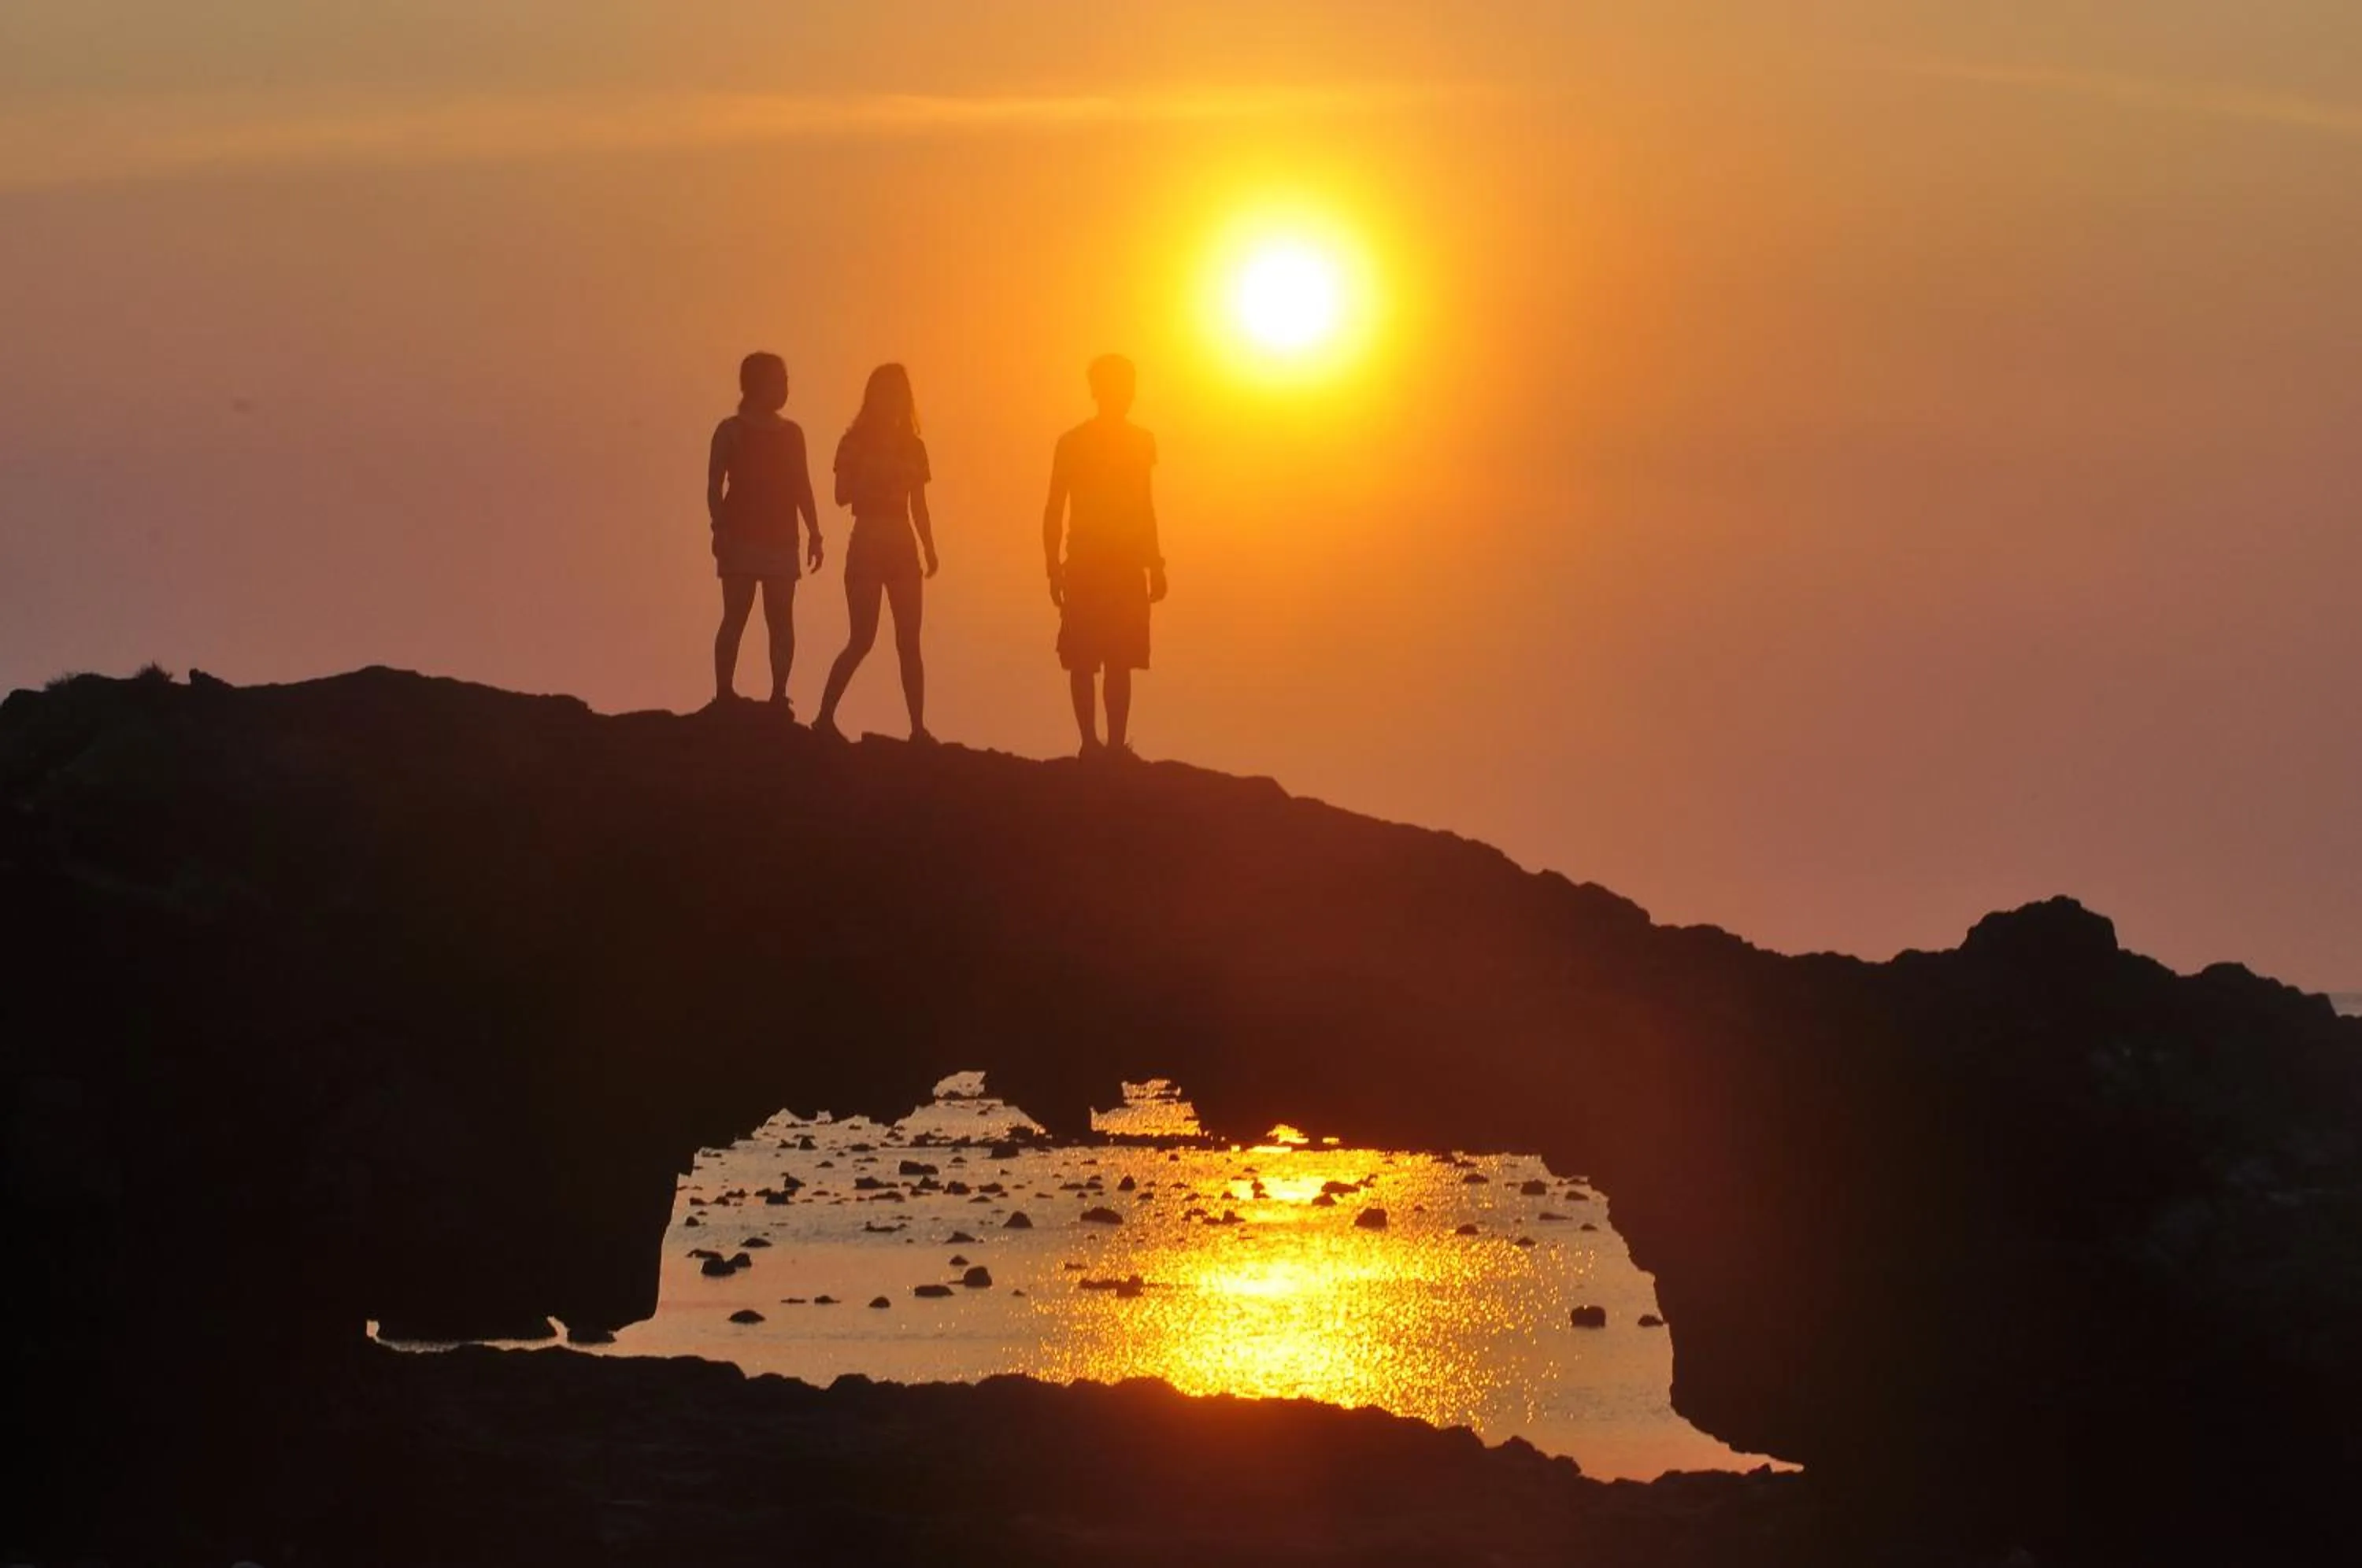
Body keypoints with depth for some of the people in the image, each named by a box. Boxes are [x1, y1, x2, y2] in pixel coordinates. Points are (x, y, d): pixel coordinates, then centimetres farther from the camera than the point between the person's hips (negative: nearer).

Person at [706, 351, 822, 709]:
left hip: (781, 541, 4)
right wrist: (720, 531, -17)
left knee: (781, 621, 0)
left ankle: (779, 697, 1)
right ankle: (724, 695, -8)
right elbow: (715, 486, -5)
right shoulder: (731, 431, 0)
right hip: (741, 540, -4)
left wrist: (814, 534, 6)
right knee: (735, 618, -8)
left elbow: (802, 488, 14)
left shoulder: (791, 434, 14)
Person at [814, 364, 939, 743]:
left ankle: (918, 728, -1)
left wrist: (930, 550, 4)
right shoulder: (856, 442, 0)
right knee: (862, 640, -9)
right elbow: (842, 495, -9)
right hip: (866, 546, -4)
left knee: (908, 643, 0)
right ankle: (825, 717, -2)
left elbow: (919, 506, 13)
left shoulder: (912, 447, 12)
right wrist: (869, 480, -24)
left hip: (903, 548, 4)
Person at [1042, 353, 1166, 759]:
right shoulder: (1072, 443, -1)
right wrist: (1054, 568, -5)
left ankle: (1116, 745, -3)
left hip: (1128, 567, 3)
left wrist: (1155, 564, 13)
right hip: (1085, 566, -3)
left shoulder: (1142, 443, 11)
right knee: (1083, 661, -4)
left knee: (1120, 662, -2)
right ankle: (1090, 744, -3)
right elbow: (1055, 508, 0)